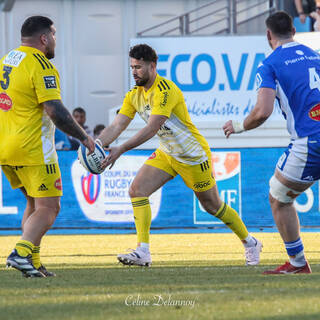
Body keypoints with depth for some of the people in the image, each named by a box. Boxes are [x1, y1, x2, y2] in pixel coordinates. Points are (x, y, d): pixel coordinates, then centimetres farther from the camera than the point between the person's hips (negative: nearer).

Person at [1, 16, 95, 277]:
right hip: (32, 148, -9)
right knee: (49, 207, -4)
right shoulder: (41, 65, -14)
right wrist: (83, 137, -11)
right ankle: (22, 252, -23)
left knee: (34, 204, 18)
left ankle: (32, 263, 10)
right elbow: (54, 110, -20)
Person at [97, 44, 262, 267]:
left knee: (213, 206, 5)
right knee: (137, 190, -13)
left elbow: (152, 129, -35)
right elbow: (117, 126, -5)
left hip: (193, 155, -7)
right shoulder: (134, 96, 0)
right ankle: (143, 252, -15)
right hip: (166, 154, 7)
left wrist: (121, 150, -40)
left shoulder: (165, 90, -27)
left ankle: (250, 243, 27)